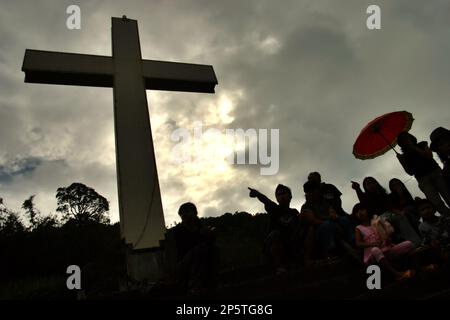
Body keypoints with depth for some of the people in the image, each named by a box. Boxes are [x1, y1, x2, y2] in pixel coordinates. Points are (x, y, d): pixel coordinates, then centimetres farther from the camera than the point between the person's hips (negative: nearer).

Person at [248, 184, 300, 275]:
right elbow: (266, 201, -19)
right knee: (275, 233, -30)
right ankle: (279, 266, -32)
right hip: (273, 245, -3)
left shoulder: (295, 213, 12)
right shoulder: (275, 209, 3)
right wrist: (258, 194, -38)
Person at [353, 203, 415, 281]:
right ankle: (397, 274, -45)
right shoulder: (359, 228, 12)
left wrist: (388, 239, -10)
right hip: (372, 255, -4)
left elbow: (389, 231, 13)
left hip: (387, 250, 4)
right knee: (375, 250, -41)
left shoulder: (376, 220, 20)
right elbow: (358, 244, -2)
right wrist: (372, 243, -18)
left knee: (409, 244, -15)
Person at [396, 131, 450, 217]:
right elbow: (411, 172, 7)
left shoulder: (422, 145, 15)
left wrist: (414, 148, -3)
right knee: (438, 204, -18)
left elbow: (429, 155, -3)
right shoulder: (405, 156, 14)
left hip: (435, 172, 0)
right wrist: (401, 161, -5)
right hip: (423, 179, 0)